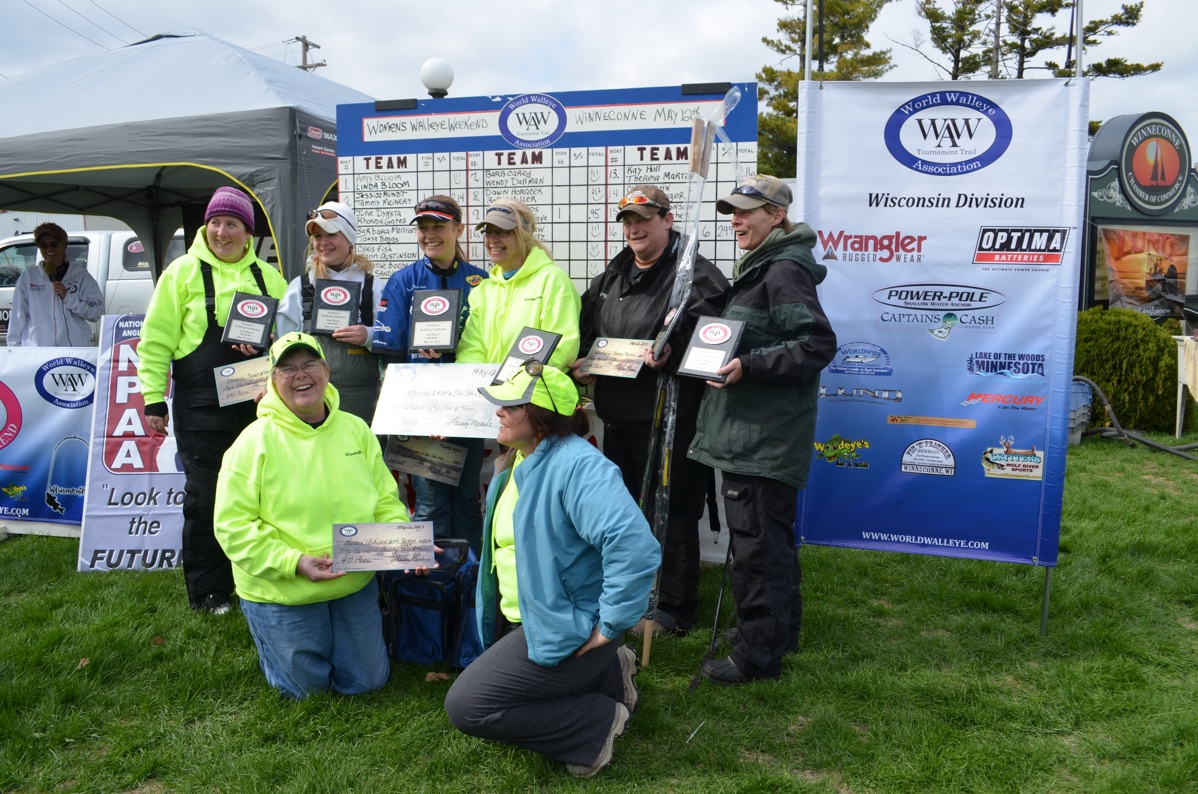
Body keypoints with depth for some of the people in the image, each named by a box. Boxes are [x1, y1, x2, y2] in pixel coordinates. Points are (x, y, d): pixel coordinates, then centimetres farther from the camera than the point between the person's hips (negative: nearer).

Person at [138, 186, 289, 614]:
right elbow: (156, 341, -2)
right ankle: (207, 590, 17)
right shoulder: (184, 271, -1)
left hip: (255, 403, 4)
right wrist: (154, 398, -5)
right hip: (201, 409, -4)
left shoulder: (267, 276, 10)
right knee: (205, 499, 3)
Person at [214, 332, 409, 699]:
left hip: (355, 583, 4)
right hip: (282, 592, -4)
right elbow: (233, 526, -15)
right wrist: (293, 562, -25)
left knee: (366, 682, 15)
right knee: (308, 687, 12)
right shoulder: (255, 442, -14)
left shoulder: (356, 430, 1)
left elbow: (386, 500, 5)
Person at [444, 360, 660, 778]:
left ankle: (597, 722, -1)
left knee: (466, 706, -14)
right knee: (472, 692, 22)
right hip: (521, 620, 10)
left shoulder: (577, 466, -27)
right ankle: (607, 679, 23)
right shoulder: (515, 461, 5)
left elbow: (634, 545, -38)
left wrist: (609, 626, -30)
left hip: (565, 630, -10)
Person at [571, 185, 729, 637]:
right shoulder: (612, 276, 17)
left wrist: (671, 353, -33)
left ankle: (673, 609, 15)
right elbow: (588, 328, 23)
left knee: (671, 512, 1)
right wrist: (582, 362, 6)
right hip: (618, 412, 8)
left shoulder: (696, 274, -8)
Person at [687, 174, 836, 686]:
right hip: (751, 432, 11)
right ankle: (779, 628, 35)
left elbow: (818, 345, -22)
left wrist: (748, 366, -26)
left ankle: (758, 653, 8)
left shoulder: (784, 271, -14)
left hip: (763, 435, -11)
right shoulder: (760, 268, 18)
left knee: (755, 542, -4)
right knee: (772, 534, 20)